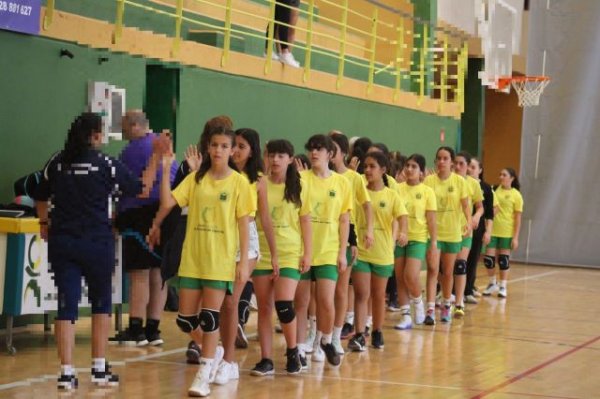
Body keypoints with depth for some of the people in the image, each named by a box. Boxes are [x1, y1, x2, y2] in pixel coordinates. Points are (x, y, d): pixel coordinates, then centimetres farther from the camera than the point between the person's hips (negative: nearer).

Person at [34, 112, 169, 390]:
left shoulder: (56, 163, 3)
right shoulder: (107, 164, -7)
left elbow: (41, 198, 16)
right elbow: (143, 190, 0)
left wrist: (45, 223, 35)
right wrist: (156, 157, 10)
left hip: (61, 242, 2)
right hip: (97, 242, -2)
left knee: (66, 305, 3)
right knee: (101, 303, 14)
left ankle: (67, 372, -1)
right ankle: (99, 369, 16)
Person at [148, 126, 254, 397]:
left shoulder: (238, 182, -3)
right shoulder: (195, 178, 5)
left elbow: (243, 224, -3)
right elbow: (168, 203, -5)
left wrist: (243, 261, -6)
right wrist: (165, 170, -10)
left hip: (221, 260, -3)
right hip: (192, 258, 4)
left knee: (209, 316, -5)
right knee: (185, 319, 6)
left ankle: (204, 375, 4)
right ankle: (211, 351, 33)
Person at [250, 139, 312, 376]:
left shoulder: (298, 188, 2)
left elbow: (305, 223, 4)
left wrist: (307, 254, -2)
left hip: (290, 254, -2)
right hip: (263, 254, 2)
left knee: (284, 304, -13)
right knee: (264, 307, 3)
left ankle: (293, 351, 10)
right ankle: (266, 360, 9)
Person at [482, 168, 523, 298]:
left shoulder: (516, 195, -3)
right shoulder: (495, 190, 2)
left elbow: (518, 218, -2)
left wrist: (516, 237, -6)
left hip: (507, 232, -2)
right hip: (492, 230, 2)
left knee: (504, 259, 5)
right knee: (488, 258, 2)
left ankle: (503, 287, 17)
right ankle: (492, 284, 23)